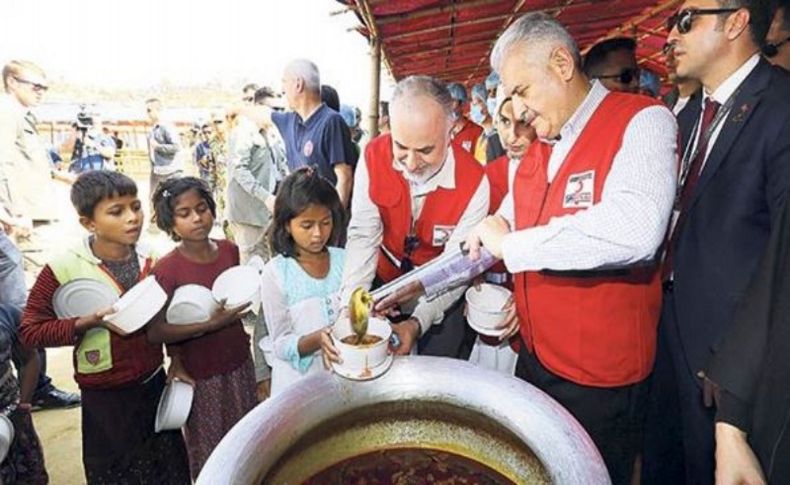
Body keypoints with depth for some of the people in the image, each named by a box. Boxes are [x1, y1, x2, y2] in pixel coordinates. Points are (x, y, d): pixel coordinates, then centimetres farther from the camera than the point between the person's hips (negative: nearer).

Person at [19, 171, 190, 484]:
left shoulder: (149, 258, -4)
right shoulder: (63, 269, -18)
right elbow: (30, 331, -12)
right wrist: (85, 324, -25)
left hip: (154, 383, 4)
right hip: (106, 396, -4)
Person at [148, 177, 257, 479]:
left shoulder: (230, 250, -4)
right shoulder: (167, 269, -19)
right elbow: (155, 332, -24)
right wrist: (211, 324, -29)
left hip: (240, 363, 4)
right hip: (201, 374, -4)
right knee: (209, 453, 14)